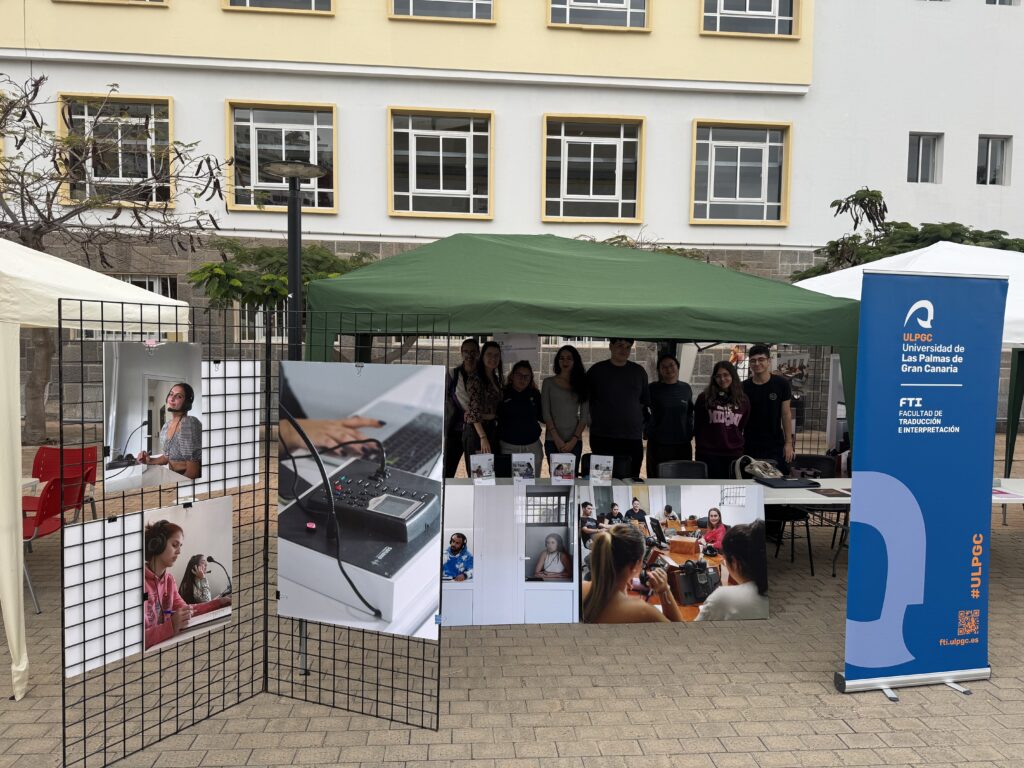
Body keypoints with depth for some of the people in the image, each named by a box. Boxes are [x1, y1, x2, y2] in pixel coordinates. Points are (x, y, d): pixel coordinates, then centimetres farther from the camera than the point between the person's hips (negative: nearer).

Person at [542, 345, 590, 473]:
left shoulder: (581, 383, 8)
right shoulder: (548, 382, 4)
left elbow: (584, 416, 3)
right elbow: (546, 413, -2)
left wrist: (574, 440, -7)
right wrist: (557, 439, -11)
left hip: (574, 441, 1)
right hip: (552, 440, -1)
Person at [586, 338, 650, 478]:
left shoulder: (639, 372, 11)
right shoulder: (596, 370, 3)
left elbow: (646, 402, 20)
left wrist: (642, 421, 14)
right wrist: (593, 420, 9)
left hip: (633, 438, 2)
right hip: (602, 437, -2)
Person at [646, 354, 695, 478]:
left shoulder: (686, 388, 9)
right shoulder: (653, 388, 0)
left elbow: (690, 413, 17)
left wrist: (690, 433, 8)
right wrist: (648, 429, -1)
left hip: (682, 444, 3)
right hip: (657, 444, -3)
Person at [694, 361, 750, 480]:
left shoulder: (743, 400, 8)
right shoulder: (704, 398, 0)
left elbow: (741, 426, 17)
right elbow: (697, 426, 7)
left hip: (734, 454, 3)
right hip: (708, 454, -2)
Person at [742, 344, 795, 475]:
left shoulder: (781, 384, -3)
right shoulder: (744, 387, -1)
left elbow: (786, 414, 0)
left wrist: (789, 442, -4)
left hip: (776, 445, -1)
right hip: (750, 446, 1)